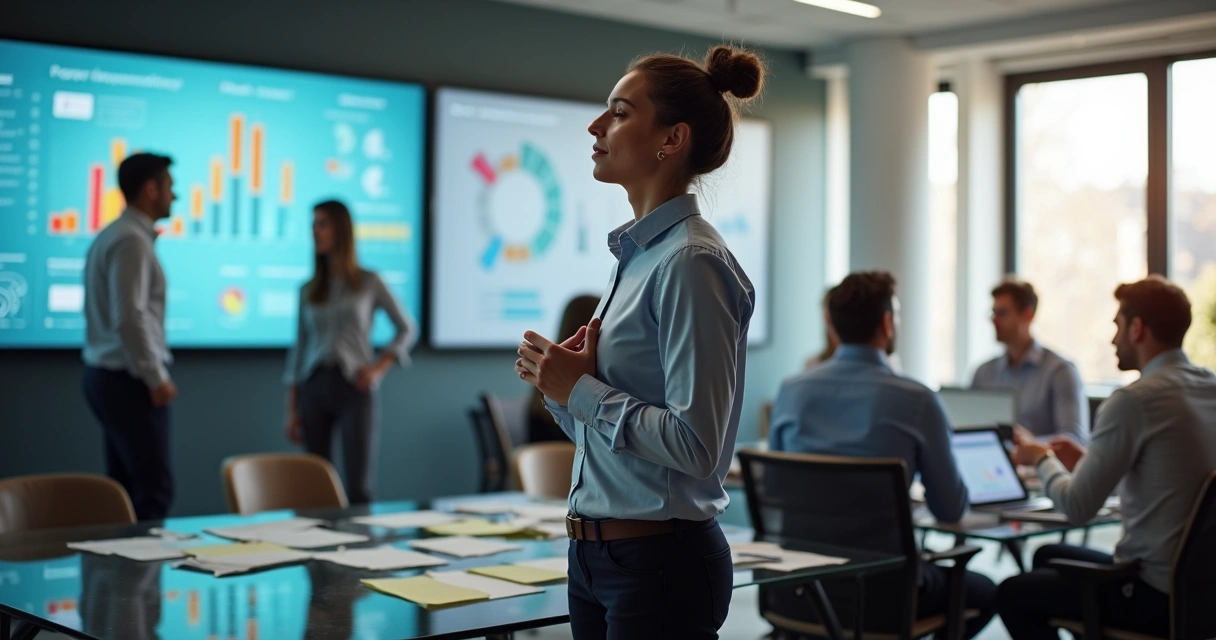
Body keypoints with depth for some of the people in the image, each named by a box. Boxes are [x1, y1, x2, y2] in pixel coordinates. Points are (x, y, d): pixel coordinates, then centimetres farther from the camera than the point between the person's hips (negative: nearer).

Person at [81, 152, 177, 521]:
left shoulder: (111, 236, 16)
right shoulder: (132, 240, -15)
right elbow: (128, 318, -22)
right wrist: (157, 378, -16)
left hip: (108, 375, 10)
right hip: (129, 380, -10)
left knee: (125, 488, 11)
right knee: (154, 491, -9)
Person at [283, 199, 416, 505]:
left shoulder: (369, 282, 4)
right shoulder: (308, 290, 11)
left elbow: (407, 328, 8)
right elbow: (299, 350, 12)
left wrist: (378, 368, -6)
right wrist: (292, 410, 7)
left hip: (353, 387, -3)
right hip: (314, 387, 3)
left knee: (359, 487, -8)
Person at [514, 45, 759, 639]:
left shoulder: (691, 262, -17)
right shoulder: (635, 253, 11)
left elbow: (695, 445, -24)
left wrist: (582, 390, -16)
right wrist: (560, 380, 0)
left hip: (660, 565, -9)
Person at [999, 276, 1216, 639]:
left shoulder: (1134, 400, -20)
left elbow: (1078, 507, -17)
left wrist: (1042, 460, 2)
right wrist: (1087, 461, 15)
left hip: (1158, 594, -8)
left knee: (1013, 593, 11)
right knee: (1049, 557, 27)